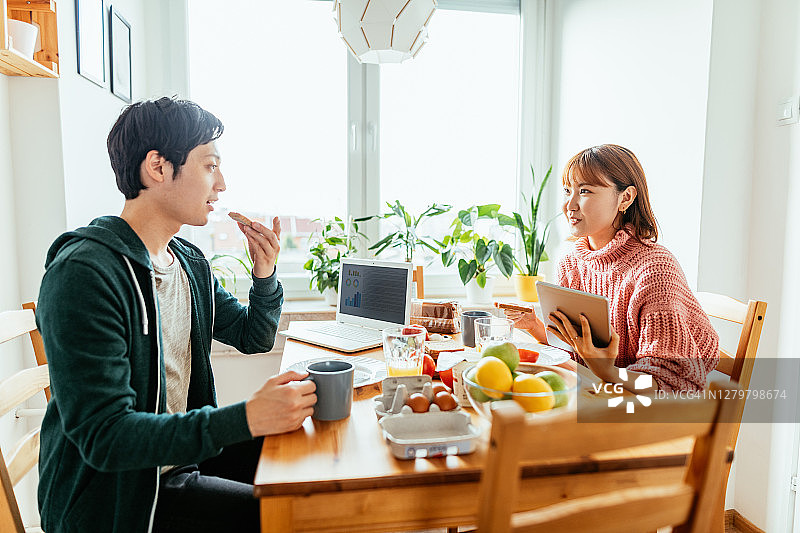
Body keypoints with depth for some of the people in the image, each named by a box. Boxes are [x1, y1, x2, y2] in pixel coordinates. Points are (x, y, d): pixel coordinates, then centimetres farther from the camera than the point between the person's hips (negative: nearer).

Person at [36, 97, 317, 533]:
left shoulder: (191, 262, 4)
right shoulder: (83, 275, -24)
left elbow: (253, 338, 14)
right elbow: (102, 435, -28)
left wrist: (264, 274, -6)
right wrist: (248, 418, -35)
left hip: (185, 445, 8)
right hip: (114, 491, -8)